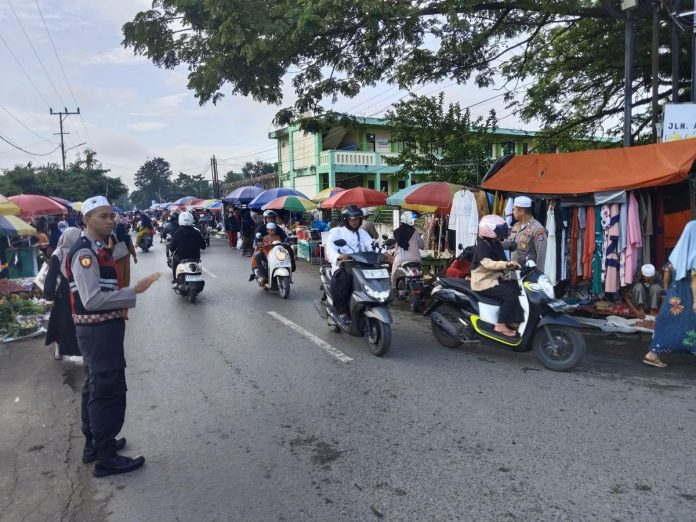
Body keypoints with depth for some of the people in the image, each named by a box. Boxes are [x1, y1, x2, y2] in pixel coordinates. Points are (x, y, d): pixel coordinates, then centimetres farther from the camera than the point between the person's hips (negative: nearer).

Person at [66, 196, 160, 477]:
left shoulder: (97, 249, 12)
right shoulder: (85, 253, -20)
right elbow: (92, 300, -27)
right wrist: (134, 291, -28)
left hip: (101, 329, 11)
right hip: (99, 330, -11)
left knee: (95, 388, 20)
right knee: (108, 391, -3)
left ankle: (93, 444, 35)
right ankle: (106, 458, 8)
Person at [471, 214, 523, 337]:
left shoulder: (495, 244, 13)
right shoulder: (482, 245, -17)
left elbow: (499, 263, 18)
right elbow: (488, 264, -33)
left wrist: (512, 265, 2)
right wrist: (507, 264, -42)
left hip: (494, 279, 10)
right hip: (484, 283, -10)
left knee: (518, 288, 0)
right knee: (510, 294, -24)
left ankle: (515, 322, 0)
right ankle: (500, 325, -18)